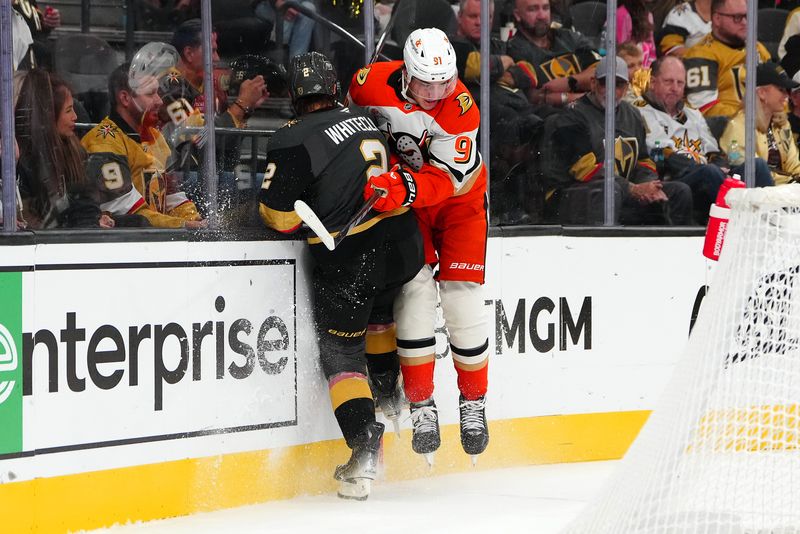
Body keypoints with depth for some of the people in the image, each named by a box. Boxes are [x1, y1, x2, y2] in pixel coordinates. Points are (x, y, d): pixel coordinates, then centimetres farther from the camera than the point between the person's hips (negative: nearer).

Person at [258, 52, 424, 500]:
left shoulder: (293, 141, -12)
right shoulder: (364, 120, 8)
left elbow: (281, 217, -10)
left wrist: (270, 202, 11)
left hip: (348, 259, -6)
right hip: (402, 245, 6)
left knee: (341, 353, 6)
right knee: (377, 308, 36)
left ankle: (365, 443, -7)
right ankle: (388, 388, 42)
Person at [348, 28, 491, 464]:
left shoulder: (460, 108, -27)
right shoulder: (370, 85, -21)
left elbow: (448, 178, -33)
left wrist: (402, 188, -49)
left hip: (458, 200, -1)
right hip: (401, 200, 1)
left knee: (462, 297, -8)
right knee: (415, 290, -14)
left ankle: (473, 401, 12)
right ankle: (421, 406, -5)